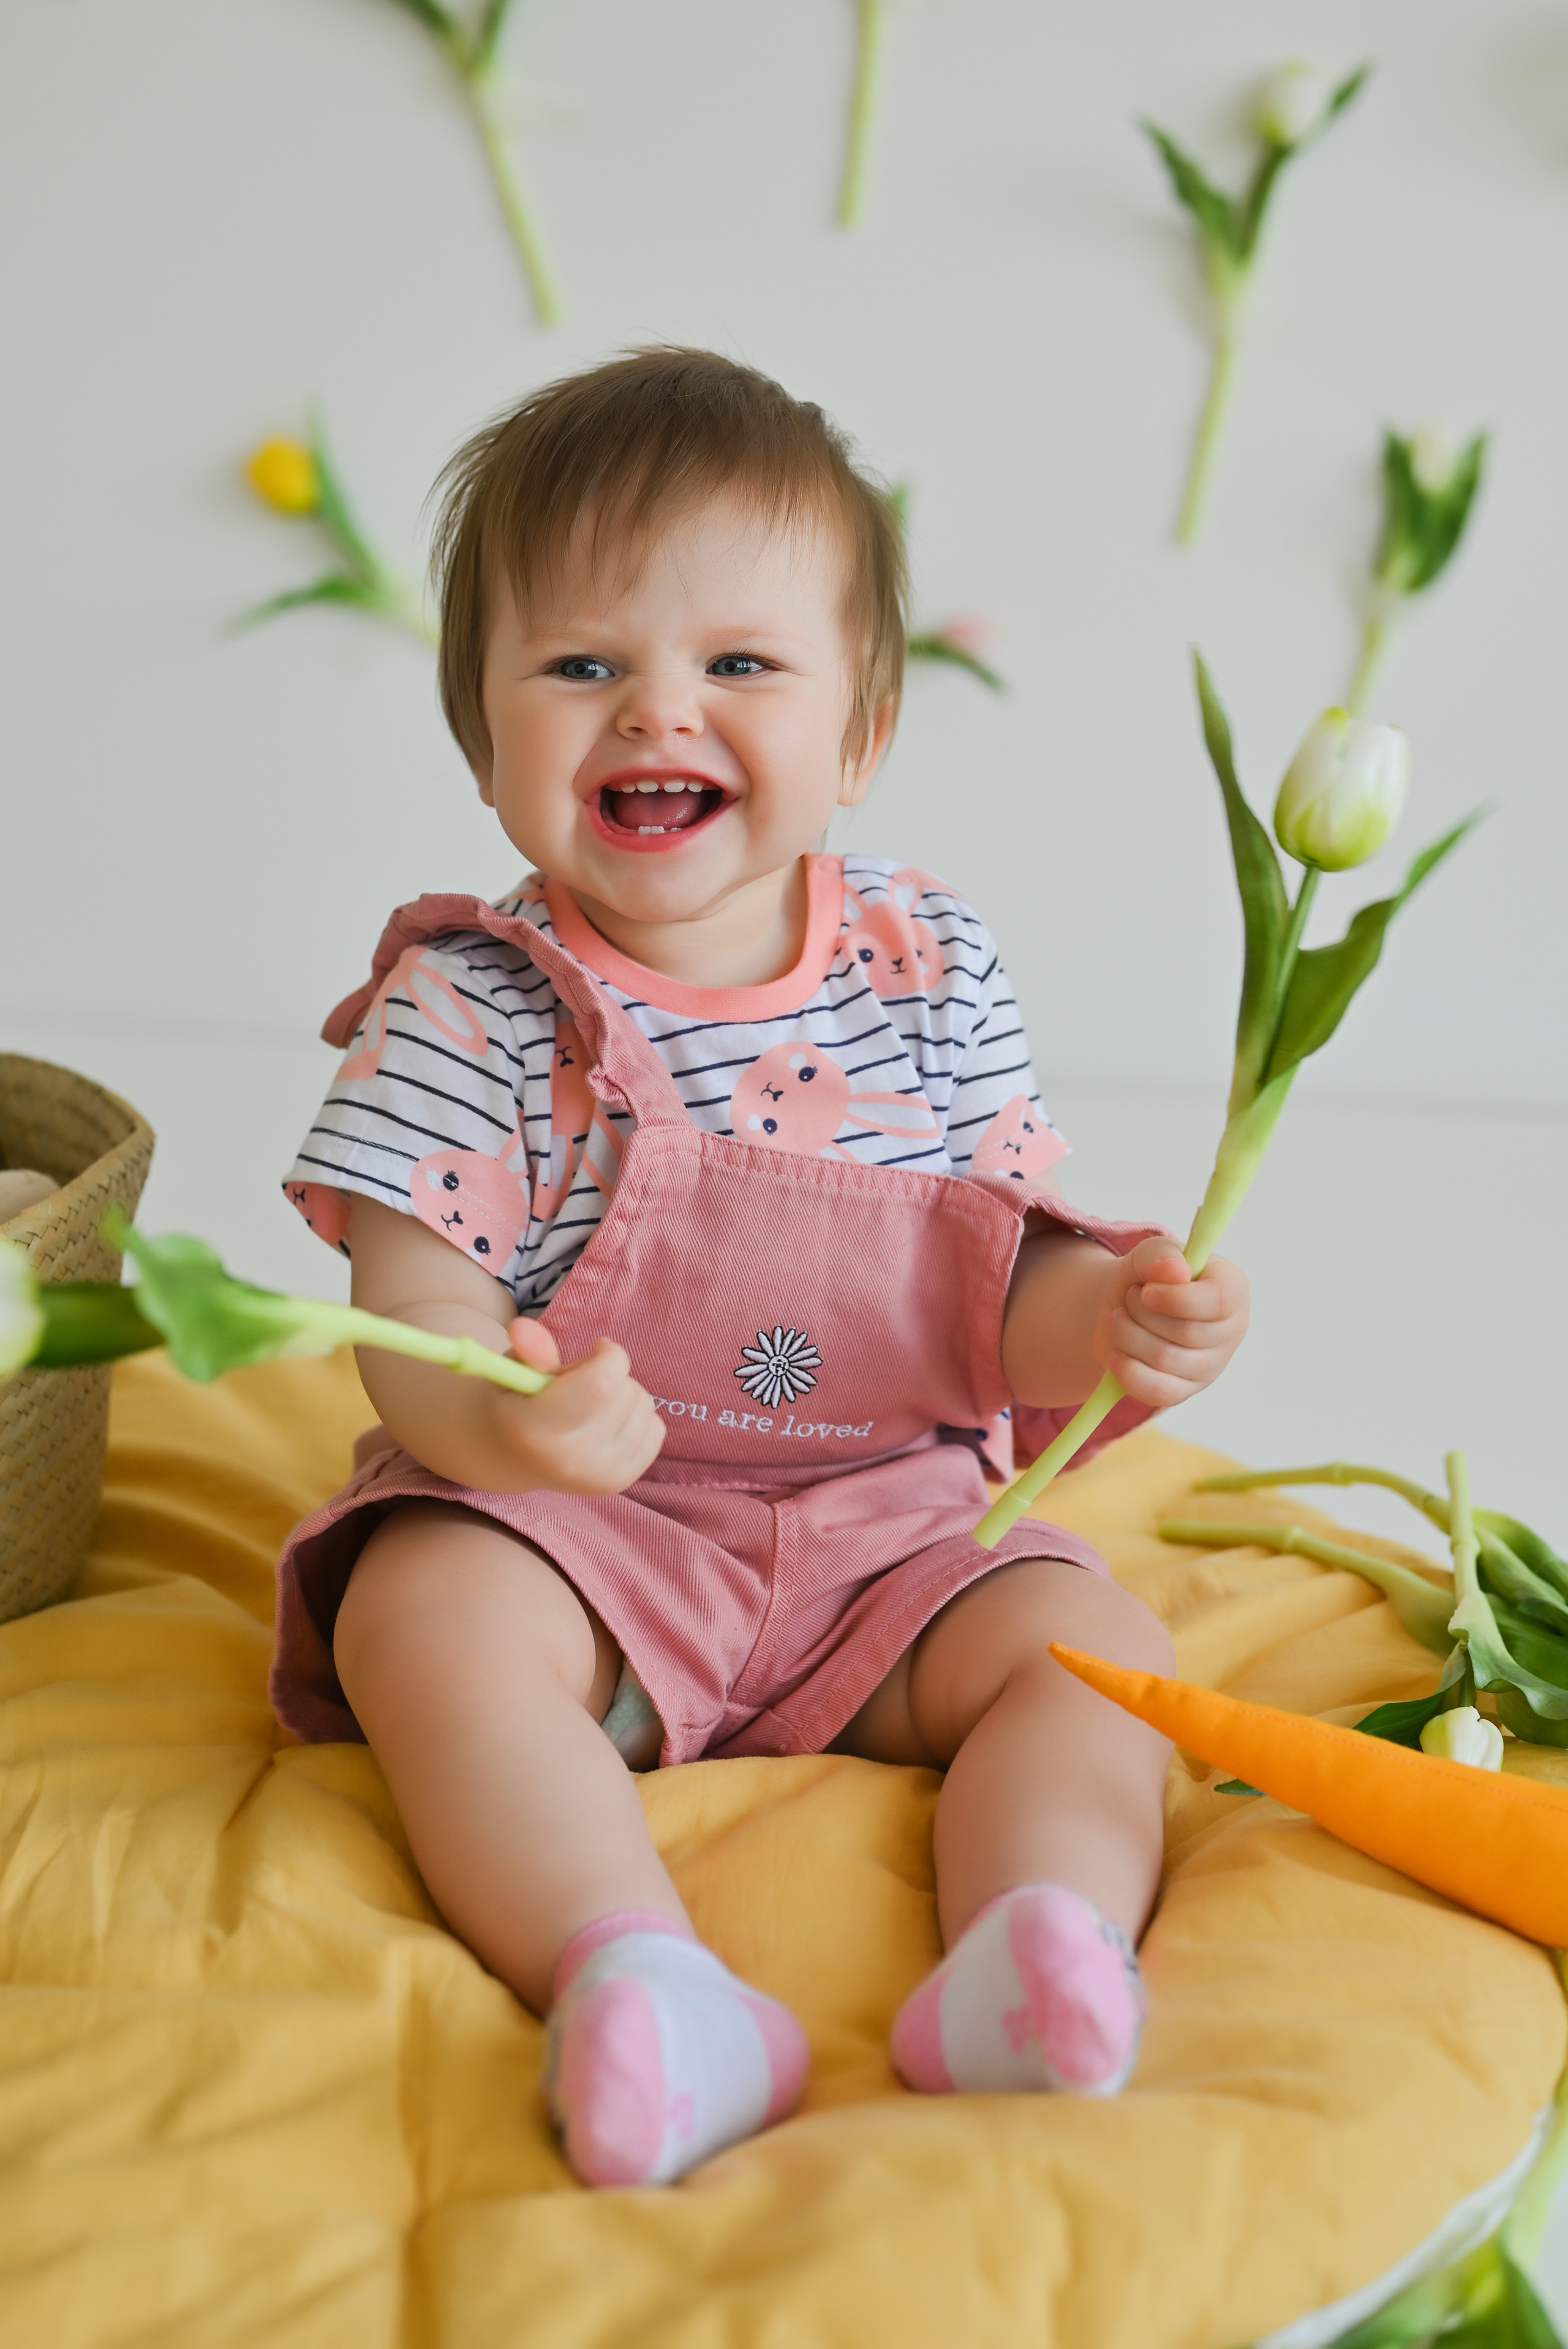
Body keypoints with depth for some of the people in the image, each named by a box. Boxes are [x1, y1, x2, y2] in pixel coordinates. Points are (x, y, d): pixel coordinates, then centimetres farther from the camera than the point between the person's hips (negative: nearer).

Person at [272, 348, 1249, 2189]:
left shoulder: (928, 975, 1)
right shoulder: (470, 1008, -8)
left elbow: (1003, 1282, 3)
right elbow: (414, 1314, -15)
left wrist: (1110, 1318, -20)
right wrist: (488, 1408, -38)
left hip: (889, 1523, 3)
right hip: (568, 1527, -3)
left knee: (1091, 1641, -17)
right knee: (425, 1613, -31)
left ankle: (1014, 1975, -32)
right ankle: (643, 1986, -41)